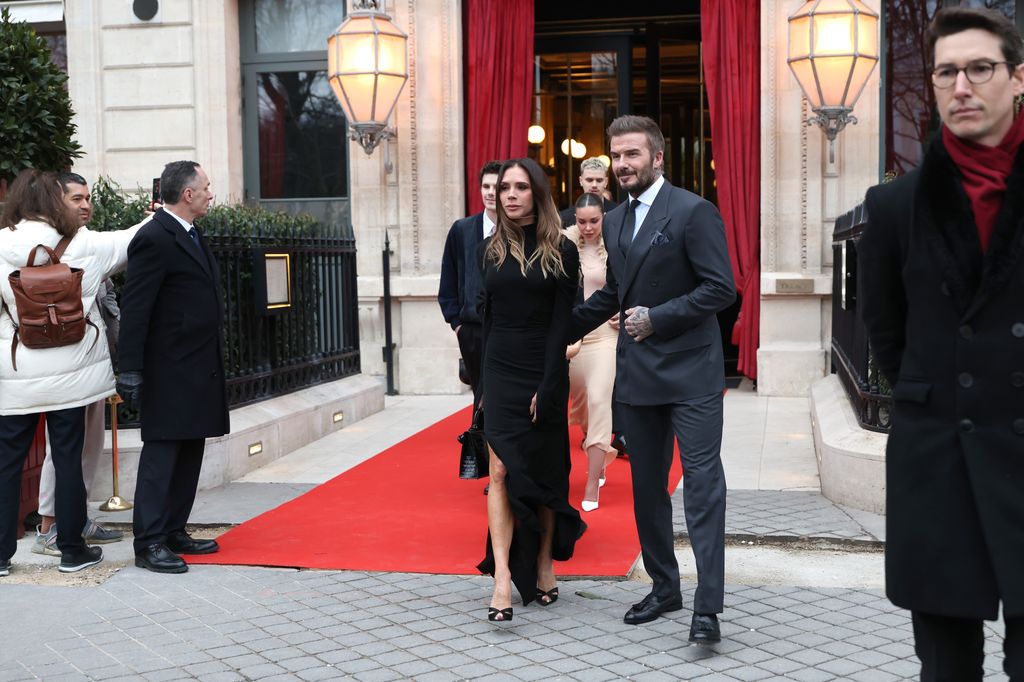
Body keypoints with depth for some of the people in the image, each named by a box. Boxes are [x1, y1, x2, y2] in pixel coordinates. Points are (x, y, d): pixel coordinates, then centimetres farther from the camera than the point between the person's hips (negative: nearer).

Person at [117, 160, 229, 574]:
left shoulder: (192, 236, 15)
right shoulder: (154, 238, -14)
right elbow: (134, 309, -17)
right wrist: (130, 370, -20)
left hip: (199, 370, 9)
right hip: (170, 372, -9)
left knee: (189, 454, 13)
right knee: (162, 453, -5)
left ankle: (174, 532, 22)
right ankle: (149, 544, 1)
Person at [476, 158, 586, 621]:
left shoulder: (562, 251, -1)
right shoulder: (490, 250, 7)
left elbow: (561, 322, -5)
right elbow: (485, 317, 10)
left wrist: (547, 386, -12)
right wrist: (483, 381, 6)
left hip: (545, 374, -1)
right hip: (501, 373, 1)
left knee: (545, 473, 8)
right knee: (502, 471, -8)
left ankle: (544, 566, 20)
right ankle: (503, 577, -12)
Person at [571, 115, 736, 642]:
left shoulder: (693, 212, -9)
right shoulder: (614, 222, 14)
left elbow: (721, 288, -13)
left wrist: (657, 318, -17)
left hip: (690, 371, -7)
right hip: (638, 375, 7)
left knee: (702, 481, -8)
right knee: (647, 485, 12)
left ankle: (707, 607, -6)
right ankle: (664, 588, 26)